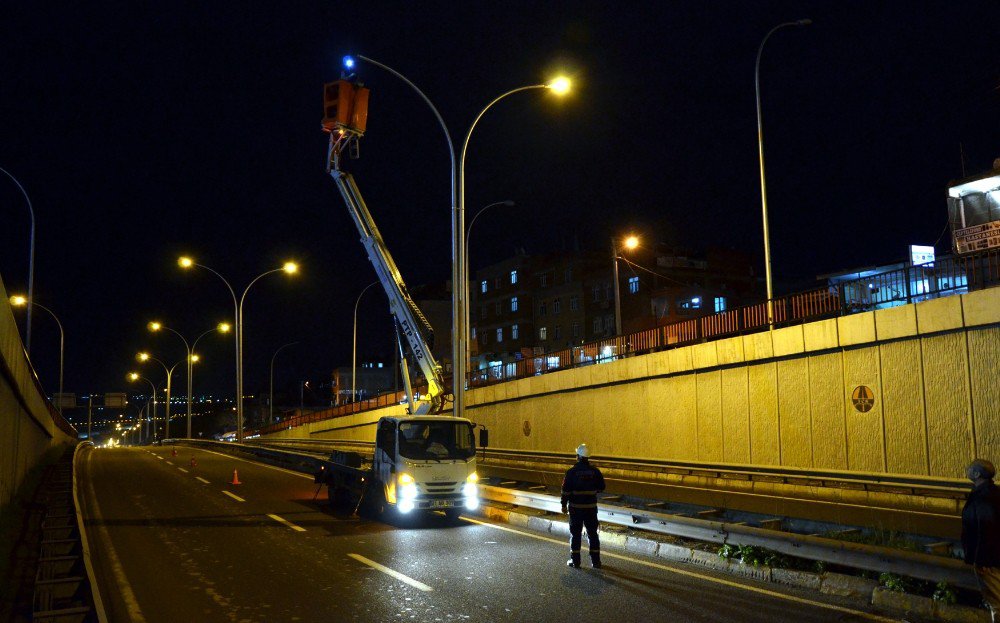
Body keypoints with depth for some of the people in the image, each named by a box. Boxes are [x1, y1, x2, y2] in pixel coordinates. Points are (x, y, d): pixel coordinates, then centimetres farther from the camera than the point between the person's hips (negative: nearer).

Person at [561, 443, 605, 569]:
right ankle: (595, 561, 11)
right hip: (591, 507, 2)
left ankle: (575, 560, 10)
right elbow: (601, 487, 3)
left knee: (575, 534, 7)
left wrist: (564, 505, -1)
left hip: (576, 507, -2)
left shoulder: (572, 471, -11)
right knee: (592, 534, 10)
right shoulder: (595, 471, -3)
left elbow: (566, 489, -11)